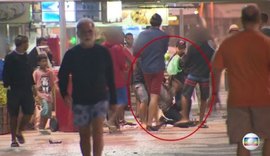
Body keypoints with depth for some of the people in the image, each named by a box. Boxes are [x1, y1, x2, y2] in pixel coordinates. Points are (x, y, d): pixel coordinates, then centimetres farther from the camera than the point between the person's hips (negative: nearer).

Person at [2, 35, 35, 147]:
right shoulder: (10, 57, -8)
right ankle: (13, 139, 13)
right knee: (14, 116, 3)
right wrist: (7, 85, -16)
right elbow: (5, 74, -9)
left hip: (27, 89, 5)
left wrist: (32, 84, 9)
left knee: (29, 112, 0)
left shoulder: (27, 57, 10)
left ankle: (19, 132, 22)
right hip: (14, 90, -5)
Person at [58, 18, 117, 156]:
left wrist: (113, 100, 4)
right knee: (84, 135, 9)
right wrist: (64, 93, -12)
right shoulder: (71, 54, -2)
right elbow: (62, 76, 5)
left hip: (100, 98, -1)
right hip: (79, 100, 1)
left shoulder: (103, 52, -2)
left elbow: (110, 78, 4)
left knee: (98, 131, -15)